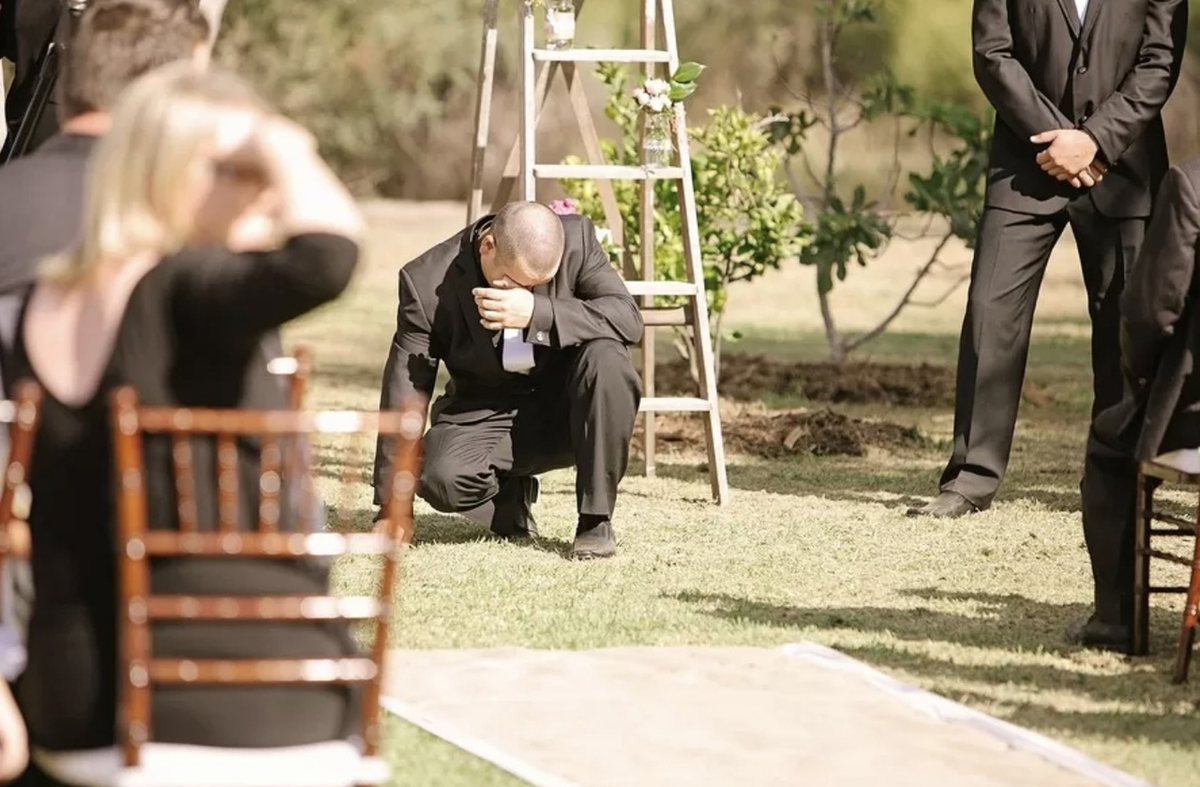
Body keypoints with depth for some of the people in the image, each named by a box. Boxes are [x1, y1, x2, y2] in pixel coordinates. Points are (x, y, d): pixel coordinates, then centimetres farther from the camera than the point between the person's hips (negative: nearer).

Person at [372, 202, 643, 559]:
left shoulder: (577, 238, -16)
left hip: (567, 407, 1)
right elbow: (404, 393, -14)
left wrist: (537, 313, -37)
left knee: (606, 358, -32)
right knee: (441, 477, -32)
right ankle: (509, 495, 6)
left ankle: (596, 519, -16)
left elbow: (628, 318, -24)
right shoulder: (428, 283, -19)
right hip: (484, 412, -1)